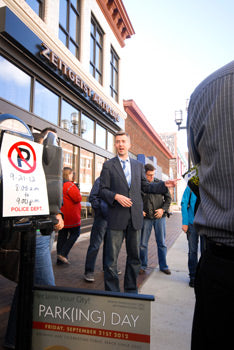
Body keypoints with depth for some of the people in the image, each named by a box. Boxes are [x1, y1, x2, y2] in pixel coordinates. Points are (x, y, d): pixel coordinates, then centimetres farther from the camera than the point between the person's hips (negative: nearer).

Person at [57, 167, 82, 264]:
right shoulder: (70, 185, -17)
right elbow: (78, 198, -18)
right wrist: (78, 193, 0)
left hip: (62, 215, 8)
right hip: (71, 216, -8)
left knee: (62, 235, 12)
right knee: (75, 233, 6)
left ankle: (60, 259, 17)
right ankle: (63, 254, -4)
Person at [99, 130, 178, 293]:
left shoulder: (138, 165, 14)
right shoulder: (108, 165, 3)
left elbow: (145, 186, 16)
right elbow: (103, 190, 0)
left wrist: (164, 185, 4)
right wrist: (116, 196, -17)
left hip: (135, 217, 4)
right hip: (117, 218, -3)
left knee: (134, 257, 13)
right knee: (112, 257, 2)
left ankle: (131, 290, 29)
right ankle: (112, 291, 18)